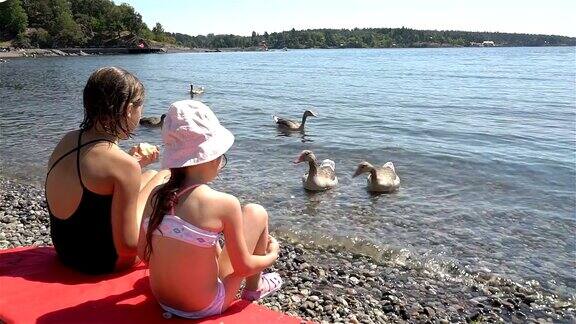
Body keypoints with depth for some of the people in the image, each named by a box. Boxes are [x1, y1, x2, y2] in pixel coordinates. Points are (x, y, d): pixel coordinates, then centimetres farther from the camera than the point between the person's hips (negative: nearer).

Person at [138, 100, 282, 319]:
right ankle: (254, 288, 27)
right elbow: (243, 267, -13)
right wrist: (272, 255, 8)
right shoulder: (224, 203, -23)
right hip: (204, 308, -5)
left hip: (162, 300, 6)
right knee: (256, 213, 6)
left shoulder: (156, 195, -8)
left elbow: (143, 252, 4)